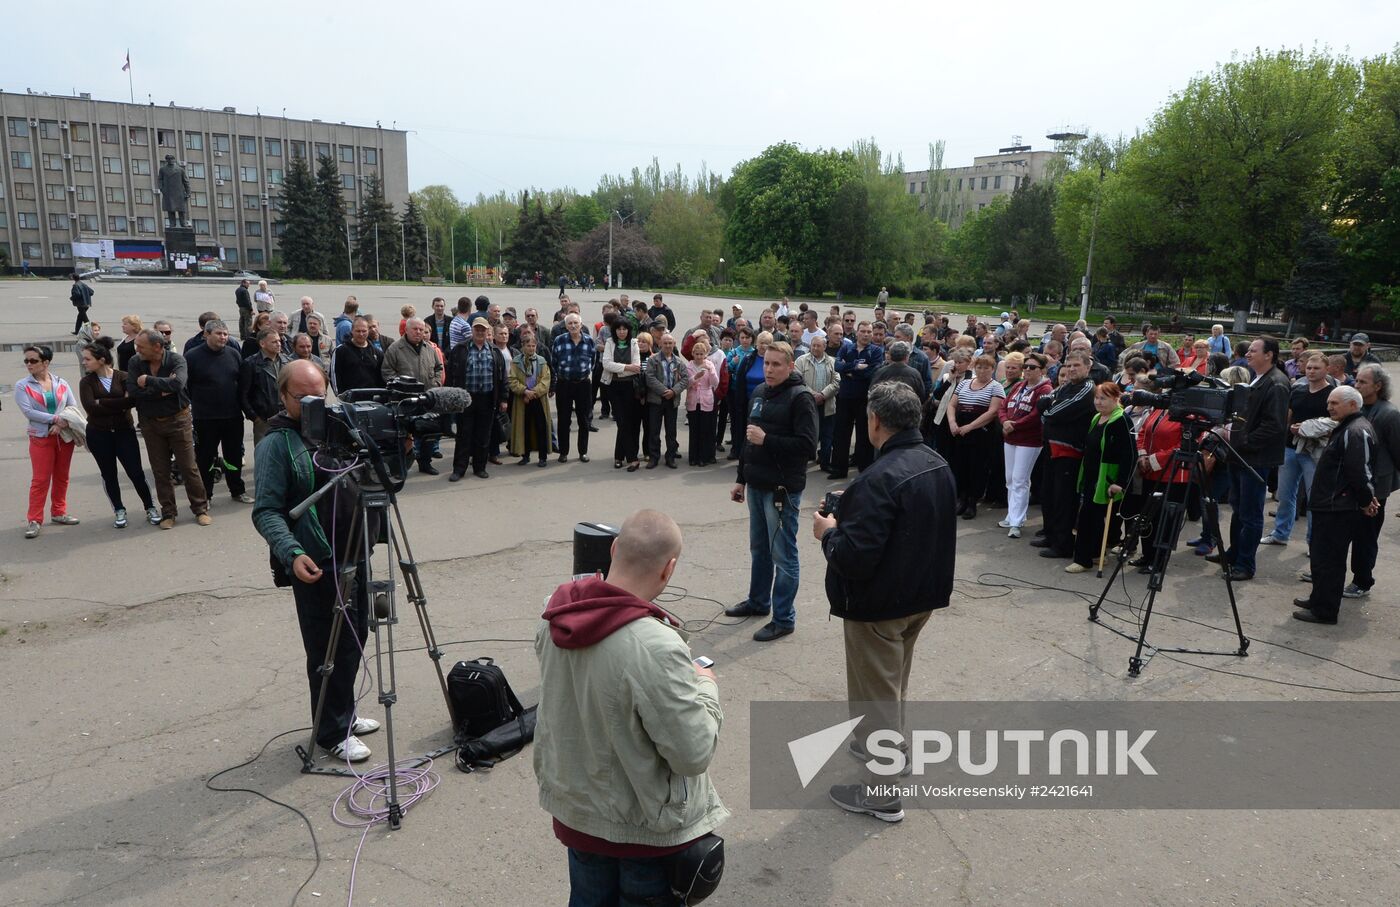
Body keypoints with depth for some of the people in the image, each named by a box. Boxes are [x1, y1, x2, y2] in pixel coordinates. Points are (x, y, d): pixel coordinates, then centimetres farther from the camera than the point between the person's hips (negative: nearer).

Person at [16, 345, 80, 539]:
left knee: (62, 477, 10)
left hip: (64, 436, 3)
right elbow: (28, 411, -12)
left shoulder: (61, 383, 4)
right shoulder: (22, 386, -2)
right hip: (40, 438, -3)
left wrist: (62, 424, -17)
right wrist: (55, 418, -19)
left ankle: (58, 512, 23)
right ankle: (35, 520, -2)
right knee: (40, 480, -6)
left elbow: (73, 406, -2)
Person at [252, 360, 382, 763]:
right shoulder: (276, 445, -10)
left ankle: (345, 714, 35)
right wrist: (291, 554, -30)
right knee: (328, 650, 2)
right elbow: (266, 511, -15)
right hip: (316, 563, -7)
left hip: (355, 555, 7)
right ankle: (333, 733, 18)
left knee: (354, 639, 17)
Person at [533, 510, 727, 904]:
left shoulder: (556, 614, -13)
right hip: (646, 828, -5)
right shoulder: (657, 649, -35)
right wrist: (706, 688, -7)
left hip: (574, 810, 6)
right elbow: (695, 753, -24)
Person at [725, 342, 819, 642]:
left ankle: (784, 619, 9)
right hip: (756, 485, 8)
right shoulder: (759, 392, 12)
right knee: (758, 548, 20)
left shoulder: (800, 397, -13)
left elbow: (807, 445, -20)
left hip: (783, 489, -8)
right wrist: (741, 479, 20)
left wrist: (766, 440, -22)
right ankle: (758, 602, 36)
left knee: (783, 555, 0)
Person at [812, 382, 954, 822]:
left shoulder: (880, 478, -29)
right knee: (894, 684, 27)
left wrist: (829, 532, -10)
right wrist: (851, 516, 12)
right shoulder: (938, 465, 0)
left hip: (879, 604, -9)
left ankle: (884, 793, 19)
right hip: (922, 593, 9)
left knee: (876, 694, 7)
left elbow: (854, 558, -31)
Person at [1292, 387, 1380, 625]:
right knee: (1321, 555, 20)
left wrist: (1366, 500, -11)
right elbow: (1358, 471, 23)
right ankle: (1319, 599, 31)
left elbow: (1360, 471, -22)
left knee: (1328, 560, -5)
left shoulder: (1356, 432, -18)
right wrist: (1366, 498, 18)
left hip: (1339, 509, -11)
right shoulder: (1347, 428, 18)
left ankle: (1324, 610, 2)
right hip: (1332, 506, 11)